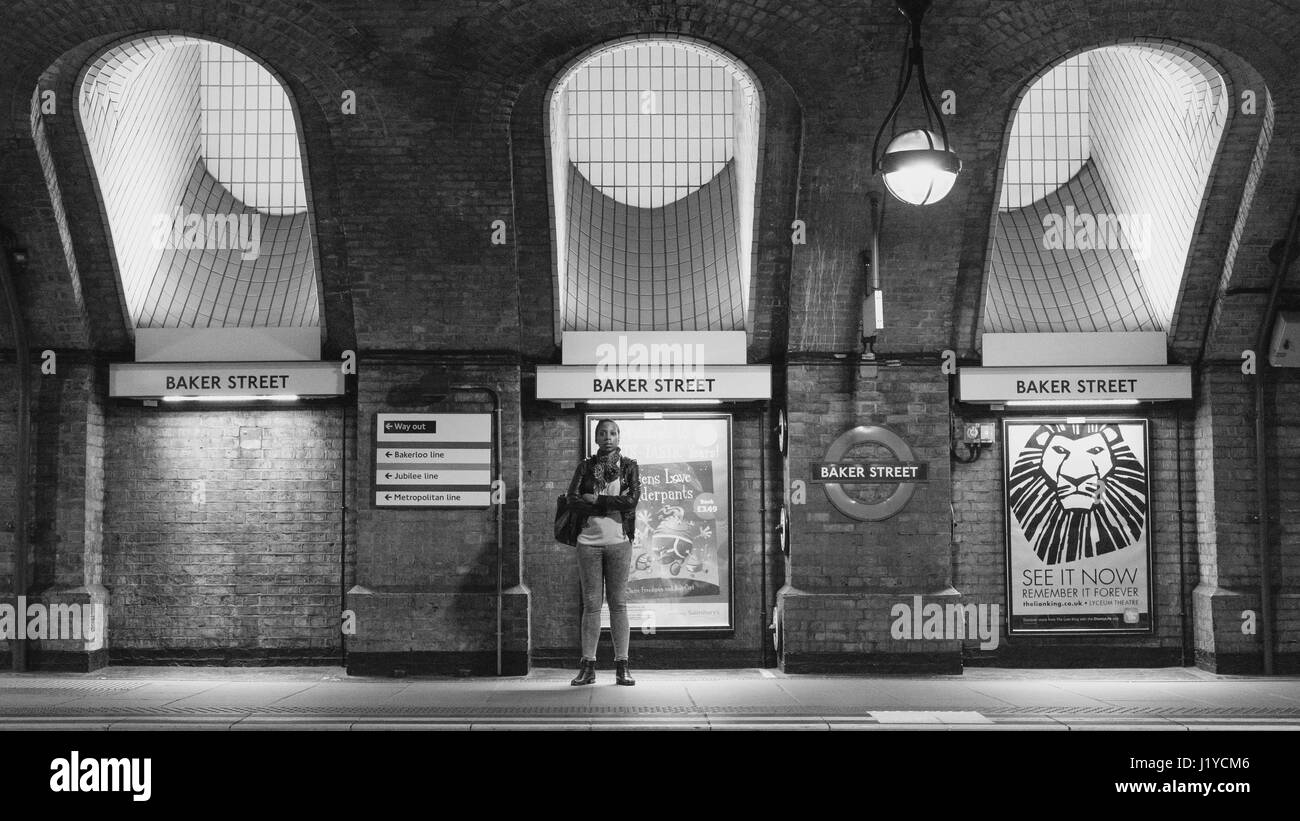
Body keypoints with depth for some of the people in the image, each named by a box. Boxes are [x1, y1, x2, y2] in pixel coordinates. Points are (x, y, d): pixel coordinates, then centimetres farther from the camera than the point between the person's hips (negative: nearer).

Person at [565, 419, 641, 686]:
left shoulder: (628, 466, 7)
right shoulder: (585, 466, 9)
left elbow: (633, 498, -8)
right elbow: (573, 500, -4)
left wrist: (597, 499, -7)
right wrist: (613, 505, -9)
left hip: (619, 542, -1)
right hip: (589, 541, 1)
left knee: (619, 603, 0)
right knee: (591, 604, 1)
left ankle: (622, 667, 2)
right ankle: (588, 666, 4)